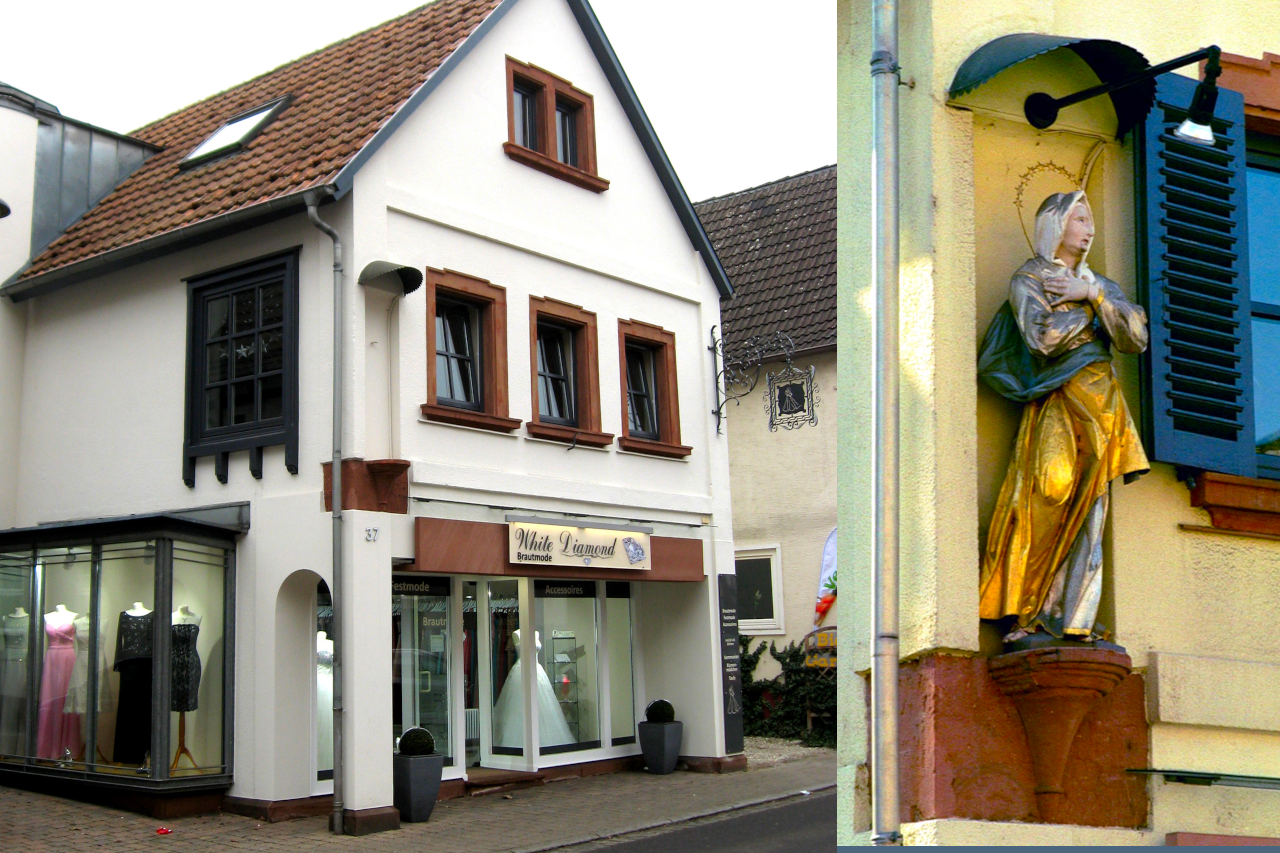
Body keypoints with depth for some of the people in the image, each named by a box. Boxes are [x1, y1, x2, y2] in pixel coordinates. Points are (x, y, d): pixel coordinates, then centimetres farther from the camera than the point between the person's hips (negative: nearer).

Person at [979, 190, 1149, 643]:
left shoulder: (1101, 284, 22)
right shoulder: (1028, 279, 5)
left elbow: (1136, 338, 7)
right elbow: (1042, 338, -13)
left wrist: (1093, 295, -2)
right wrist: (1092, 308, 0)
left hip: (1099, 406, 6)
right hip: (1055, 406, -5)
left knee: (1087, 512, -2)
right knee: (1048, 502, -17)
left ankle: (1073, 620, -3)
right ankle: (1022, 617, -13)